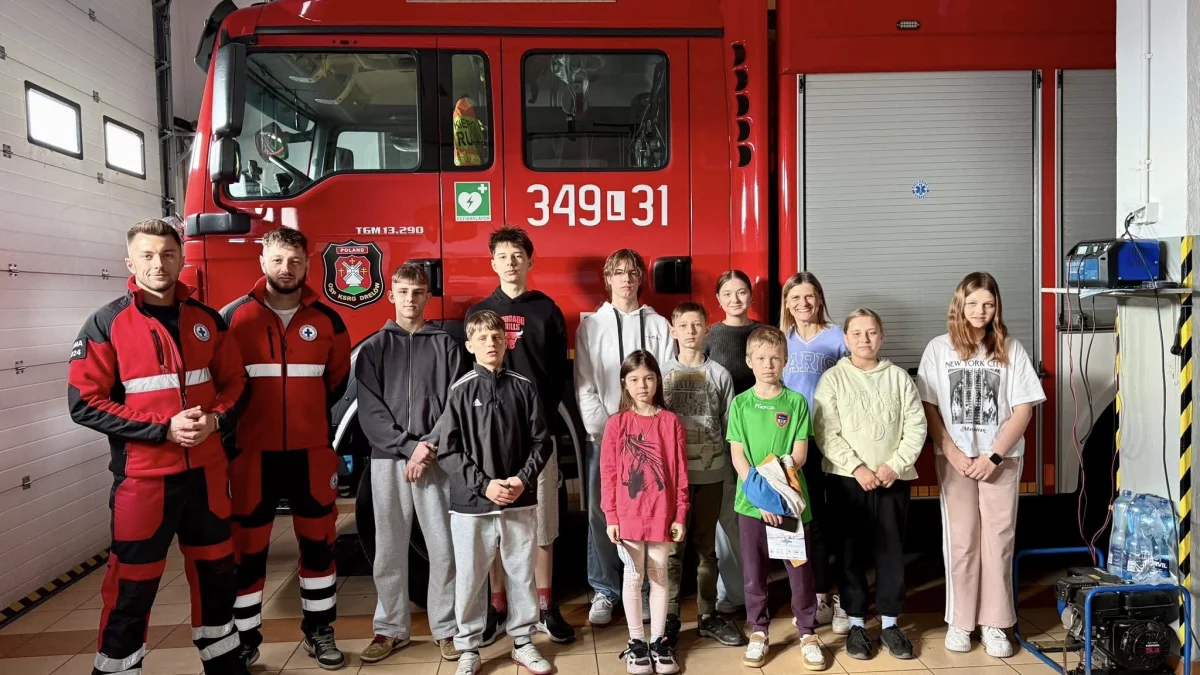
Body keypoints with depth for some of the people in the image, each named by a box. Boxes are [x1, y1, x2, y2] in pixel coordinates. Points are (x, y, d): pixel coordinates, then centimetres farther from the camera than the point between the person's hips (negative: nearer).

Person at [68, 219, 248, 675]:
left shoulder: (207, 319, 5)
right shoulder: (106, 324, -7)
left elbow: (235, 381, 11)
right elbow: (85, 403, -10)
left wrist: (216, 419, -10)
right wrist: (164, 429, -18)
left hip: (206, 471, 4)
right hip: (143, 477, -4)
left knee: (215, 571, 17)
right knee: (132, 585, 4)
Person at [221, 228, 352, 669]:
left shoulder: (326, 320, 5)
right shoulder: (233, 317, -1)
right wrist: (235, 419, 4)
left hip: (311, 451, 2)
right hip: (252, 451, -2)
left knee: (318, 541, 10)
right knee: (247, 548, 5)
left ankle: (319, 631, 26)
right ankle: (243, 641, 20)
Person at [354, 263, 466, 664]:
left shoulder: (446, 345, 8)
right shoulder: (374, 347, 9)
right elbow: (370, 409, 0)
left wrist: (431, 447, -11)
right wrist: (409, 446, -10)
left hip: (437, 458, -1)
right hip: (387, 458, 1)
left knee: (444, 546, 1)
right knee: (389, 549, 7)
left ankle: (445, 628, 14)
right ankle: (391, 628, 20)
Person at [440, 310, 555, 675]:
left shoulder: (524, 387, 1)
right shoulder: (461, 390, -3)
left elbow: (541, 443, 4)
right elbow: (449, 451, -4)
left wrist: (523, 480, -10)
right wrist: (483, 484, -12)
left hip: (520, 501, 2)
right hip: (471, 503, -1)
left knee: (522, 575, 12)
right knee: (470, 579, 8)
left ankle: (523, 642, 29)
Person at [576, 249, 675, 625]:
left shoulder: (658, 325, 8)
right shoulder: (590, 325, 6)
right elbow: (584, 385, 1)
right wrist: (603, 429, -8)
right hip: (602, 435, 0)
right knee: (601, 515, 2)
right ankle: (605, 592, 14)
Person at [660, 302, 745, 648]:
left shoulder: (719, 374, 2)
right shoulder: (661, 372, 0)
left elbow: (731, 426, 5)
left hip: (711, 473, 1)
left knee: (707, 546, 12)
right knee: (672, 546, 3)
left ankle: (708, 616, 23)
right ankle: (669, 618, 13)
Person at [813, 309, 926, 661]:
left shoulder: (898, 377, 6)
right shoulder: (833, 378, 0)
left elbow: (916, 425, 2)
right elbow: (826, 433, -6)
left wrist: (895, 464, -9)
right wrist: (856, 467, -14)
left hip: (893, 479, 2)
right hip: (847, 479, -1)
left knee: (891, 551, 7)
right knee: (851, 552, 5)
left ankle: (889, 623, 20)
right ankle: (856, 623, 17)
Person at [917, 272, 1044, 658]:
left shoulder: (1011, 349, 1)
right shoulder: (939, 348, 1)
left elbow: (1024, 408, -2)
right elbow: (928, 408, 0)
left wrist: (993, 456, -9)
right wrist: (953, 453, -9)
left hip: (1001, 459, 0)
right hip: (955, 459, 0)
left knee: (998, 540, 2)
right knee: (960, 540, 4)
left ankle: (994, 623, 13)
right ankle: (959, 621, 14)